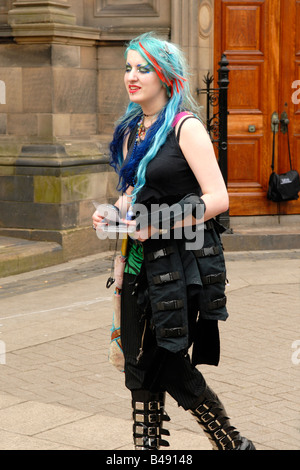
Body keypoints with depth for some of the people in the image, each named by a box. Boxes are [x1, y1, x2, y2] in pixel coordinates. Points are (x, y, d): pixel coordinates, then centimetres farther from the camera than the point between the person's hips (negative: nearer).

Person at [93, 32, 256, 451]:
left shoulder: (186, 127, -9)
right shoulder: (130, 130, 12)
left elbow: (218, 199, -15)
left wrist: (157, 225, -17)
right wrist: (113, 214, 5)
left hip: (185, 261, -7)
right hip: (142, 260, 7)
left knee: (168, 364, -2)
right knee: (141, 364, 6)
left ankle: (234, 443, 16)